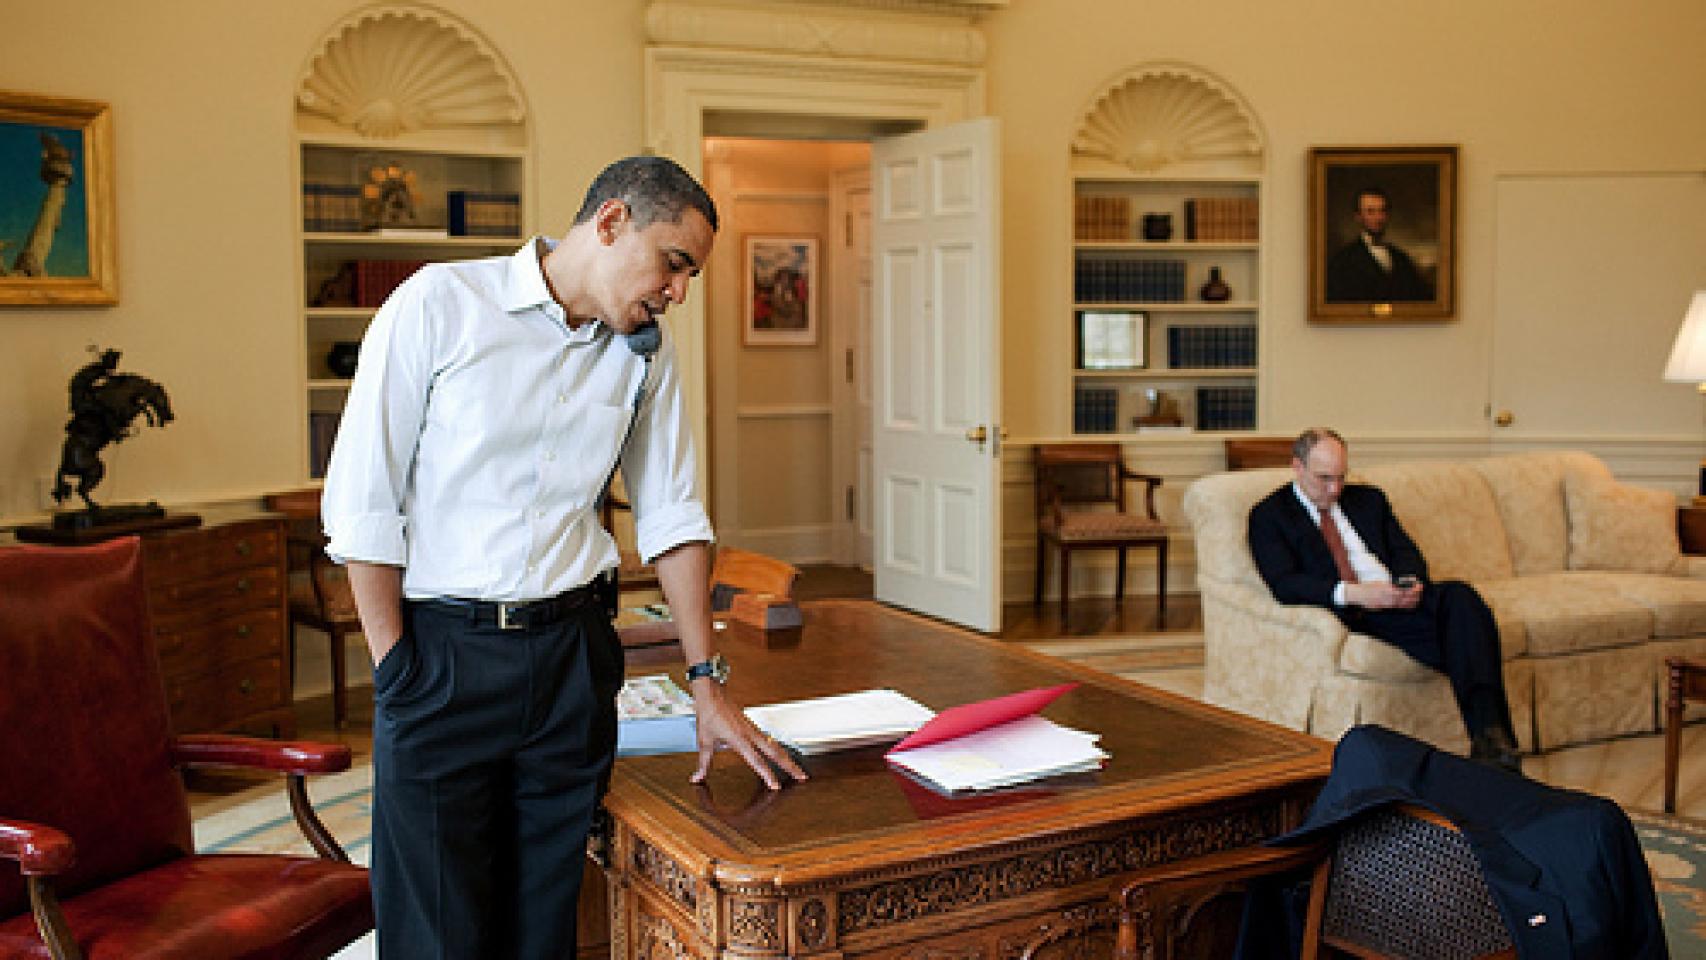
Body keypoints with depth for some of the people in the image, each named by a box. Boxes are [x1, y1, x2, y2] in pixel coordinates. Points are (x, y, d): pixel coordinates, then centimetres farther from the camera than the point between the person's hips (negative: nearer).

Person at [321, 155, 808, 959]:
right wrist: (395, 667, -9)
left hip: (573, 652, 4)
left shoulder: (645, 355, 6)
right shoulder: (438, 304, -8)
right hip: (441, 652, -4)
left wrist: (708, 683, 6)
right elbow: (361, 501, -7)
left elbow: (671, 516, 9)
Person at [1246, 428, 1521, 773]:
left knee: (1460, 595, -29)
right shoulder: (1269, 516, 6)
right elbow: (1284, 584, -8)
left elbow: (1406, 551, 16)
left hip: (1401, 601, 5)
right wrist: (1352, 593, -24)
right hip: (1349, 615, -5)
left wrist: (1413, 583, -10)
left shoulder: (1368, 499, 25)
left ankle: (1489, 731, -37)